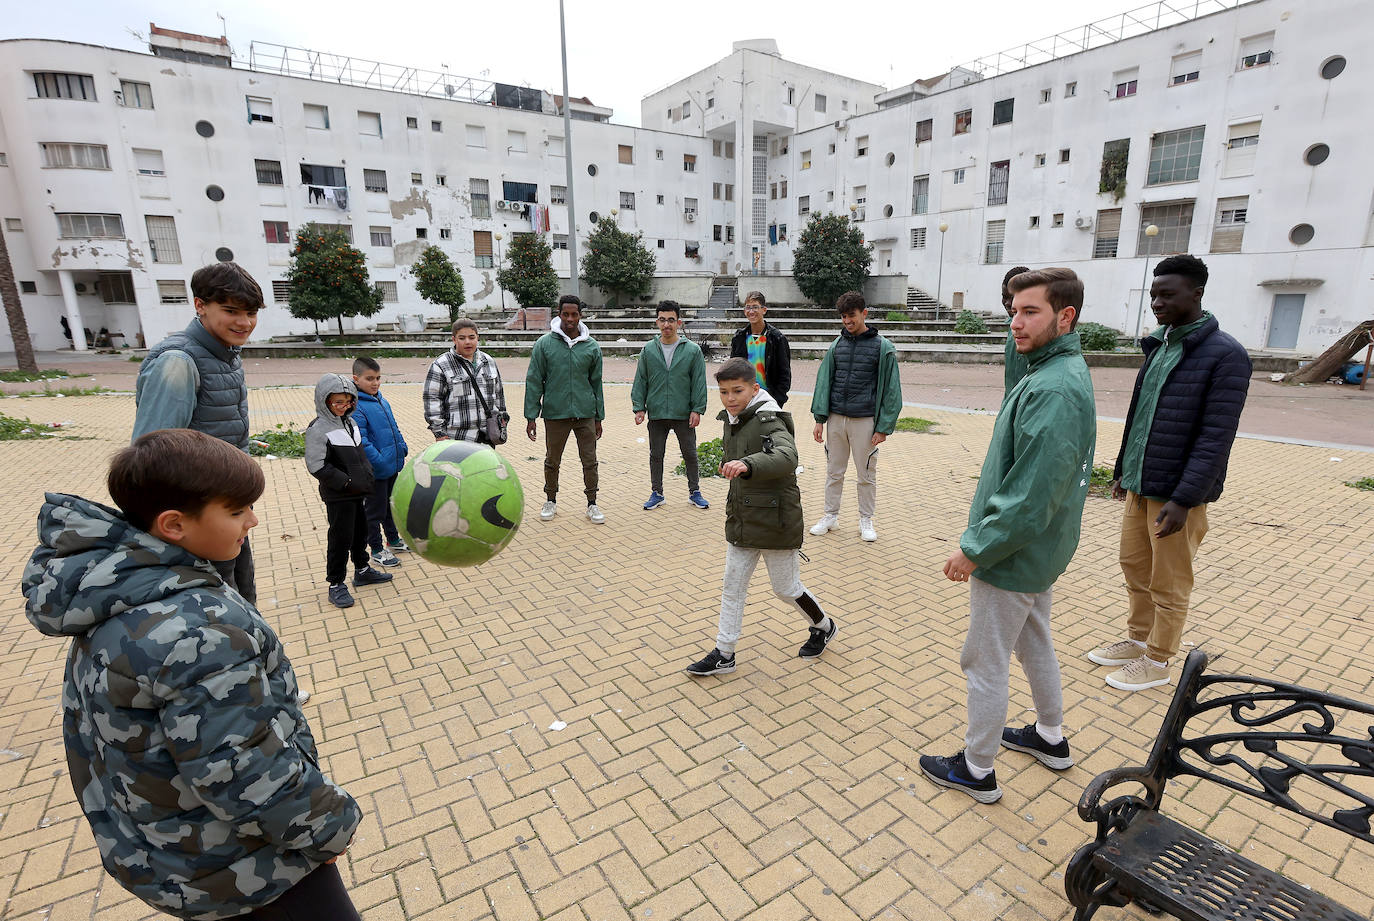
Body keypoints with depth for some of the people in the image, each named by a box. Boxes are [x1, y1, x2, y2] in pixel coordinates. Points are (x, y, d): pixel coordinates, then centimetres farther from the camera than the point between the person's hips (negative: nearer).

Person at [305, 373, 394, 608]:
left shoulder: (350, 421, 9)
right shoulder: (318, 429, -15)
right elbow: (317, 466, -21)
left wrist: (367, 478, 11)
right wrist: (346, 481, -21)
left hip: (357, 492, 8)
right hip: (338, 497, -8)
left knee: (360, 531, 19)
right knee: (341, 538, -1)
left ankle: (362, 571, 37)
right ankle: (336, 584, 12)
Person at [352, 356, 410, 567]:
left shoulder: (382, 401, 7)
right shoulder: (356, 408, -19)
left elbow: (394, 428, 18)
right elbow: (361, 442, -24)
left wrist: (402, 448, 8)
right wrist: (380, 462, -27)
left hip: (393, 467, 8)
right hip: (375, 471, -8)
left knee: (391, 505, 23)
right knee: (375, 510, 7)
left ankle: (393, 540, 40)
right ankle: (377, 549, 21)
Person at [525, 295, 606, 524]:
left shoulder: (591, 346, 4)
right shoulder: (544, 344, -2)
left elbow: (596, 382, 10)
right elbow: (534, 381, -1)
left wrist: (599, 417, 9)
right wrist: (531, 416, -4)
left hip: (585, 413, 1)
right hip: (554, 413, -1)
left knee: (590, 461, 4)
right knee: (552, 461, 12)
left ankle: (592, 504, 17)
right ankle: (551, 501, 30)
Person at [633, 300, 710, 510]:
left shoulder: (692, 350, -2)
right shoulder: (648, 350, 3)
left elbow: (699, 382, -2)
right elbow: (640, 382, 6)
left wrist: (697, 409, -7)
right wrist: (639, 408, -1)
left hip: (684, 415, -1)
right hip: (656, 415, 2)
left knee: (690, 455, 10)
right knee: (656, 455, 11)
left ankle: (694, 492, 26)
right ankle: (656, 493, 26)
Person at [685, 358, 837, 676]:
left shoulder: (769, 421, -20)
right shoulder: (733, 422, 6)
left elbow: (787, 457, -41)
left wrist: (747, 465, -56)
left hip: (775, 521, -7)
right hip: (741, 520, 7)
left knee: (786, 587, 9)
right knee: (732, 586, 10)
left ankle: (824, 626, 37)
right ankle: (723, 654, 22)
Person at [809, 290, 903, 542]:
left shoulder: (883, 347, -3)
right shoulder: (837, 345, 7)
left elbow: (891, 388, -3)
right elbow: (824, 381, 8)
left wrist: (883, 427, -8)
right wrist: (820, 418, 1)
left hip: (865, 421, -3)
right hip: (836, 418, 3)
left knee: (866, 474, 8)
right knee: (834, 472, 12)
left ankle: (866, 519, 24)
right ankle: (831, 516, 26)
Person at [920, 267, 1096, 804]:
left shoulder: (1053, 388, -26)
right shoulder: (1065, 371, 7)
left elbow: (1031, 495, -29)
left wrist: (976, 549, -19)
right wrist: (981, 536, 15)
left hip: (1012, 556, -10)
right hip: (1040, 550, 10)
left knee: (984, 663, 5)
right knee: (1034, 643, 26)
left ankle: (977, 771, 24)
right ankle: (1050, 738, 46)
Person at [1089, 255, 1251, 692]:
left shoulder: (1225, 355, -14)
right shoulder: (1158, 347, 9)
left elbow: (1217, 437, -18)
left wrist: (1184, 500, -22)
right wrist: (1123, 471, 17)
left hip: (1177, 494, -7)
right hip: (1139, 487, 7)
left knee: (1168, 585, 7)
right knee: (1134, 567, 18)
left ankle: (1157, 662, 23)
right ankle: (1138, 640, 35)